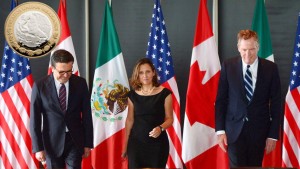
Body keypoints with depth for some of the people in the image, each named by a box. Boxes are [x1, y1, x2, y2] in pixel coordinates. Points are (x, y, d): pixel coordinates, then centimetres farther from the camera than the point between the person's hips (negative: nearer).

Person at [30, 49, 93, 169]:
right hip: (52, 141, -1)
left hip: (75, 141, 1)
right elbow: (35, 119, -5)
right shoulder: (40, 86, -9)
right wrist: (38, 147, -8)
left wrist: (88, 143, 3)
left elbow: (86, 114, 3)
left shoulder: (80, 83, -3)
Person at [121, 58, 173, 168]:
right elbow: (130, 120, 10)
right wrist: (125, 145, 11)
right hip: (136, 142, 2)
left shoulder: (164, 93, -3)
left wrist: (160, 128, -22)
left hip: (157, 143, -2)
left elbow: (169, 118, -1)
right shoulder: (133, 95, 5)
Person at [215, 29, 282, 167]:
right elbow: (220, 100, 1)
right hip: (235, 129, 0)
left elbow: (276, 103, 1)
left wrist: (273, 135, -1)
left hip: (259, 130, 1)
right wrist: (220, 130, -4)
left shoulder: (270, 68, -2)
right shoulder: (228, 66, -2)